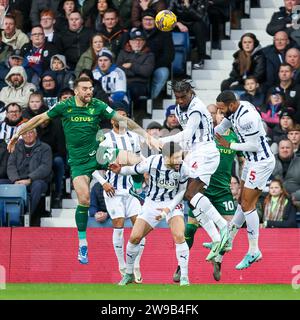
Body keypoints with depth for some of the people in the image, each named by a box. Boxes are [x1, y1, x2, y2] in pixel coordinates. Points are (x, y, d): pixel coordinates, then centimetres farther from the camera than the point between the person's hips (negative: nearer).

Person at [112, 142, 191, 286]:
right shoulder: (152, 162, -22)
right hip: (152, 203, 1)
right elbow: (135, 170, -1)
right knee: (134, 237, -3)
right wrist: (120, 170, -15)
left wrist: (168, 209, -17)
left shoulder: (183, 168, -20)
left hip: (173, 203, -1)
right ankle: (129, 274, 19)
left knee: (179, 236, -23)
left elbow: (182, 191, -6)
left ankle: (184, 277, -14)